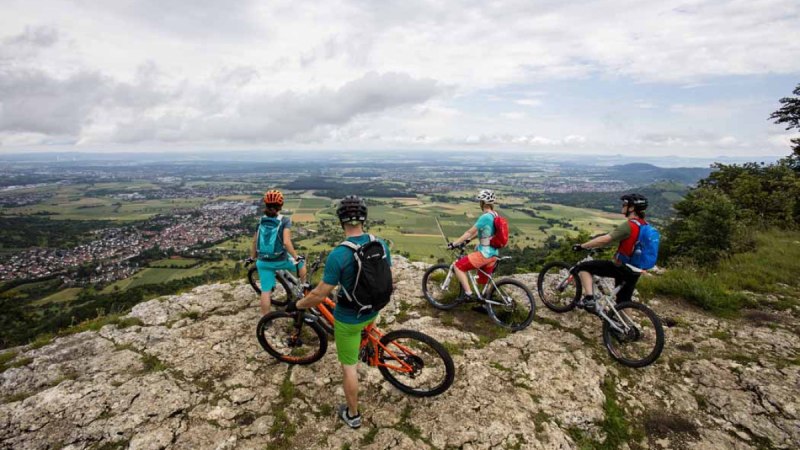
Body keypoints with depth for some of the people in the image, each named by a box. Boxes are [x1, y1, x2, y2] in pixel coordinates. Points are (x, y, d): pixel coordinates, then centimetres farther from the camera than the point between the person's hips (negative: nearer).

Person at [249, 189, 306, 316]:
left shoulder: (261, 221, 2)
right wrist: (296, 257, -15)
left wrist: (252, 258, 20)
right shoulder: (285, 220, -12)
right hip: (281, 260, -3)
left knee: (266, 291, 9)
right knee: (301, 262, 25)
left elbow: (254, 242, 7)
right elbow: (286, 242, -23)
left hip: (263, 262, 3)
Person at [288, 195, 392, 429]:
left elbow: (319, 294, -21)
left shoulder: (338, 255, -28)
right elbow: (389, 280, 1)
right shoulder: (381, 244, -12)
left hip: (349, 318, -5)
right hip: (373, 312, 5)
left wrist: (297, 305, -2)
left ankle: (352, 415, 35)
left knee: (348, 366, 16)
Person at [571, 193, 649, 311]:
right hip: (634, 271, 9)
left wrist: (582, 246, -17)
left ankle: (589, 299, -11)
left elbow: (605, 239, -25)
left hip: (621, 267, -9)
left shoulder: (628, 225, -21)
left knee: (583, 267, -4)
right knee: (624, 301, 22)